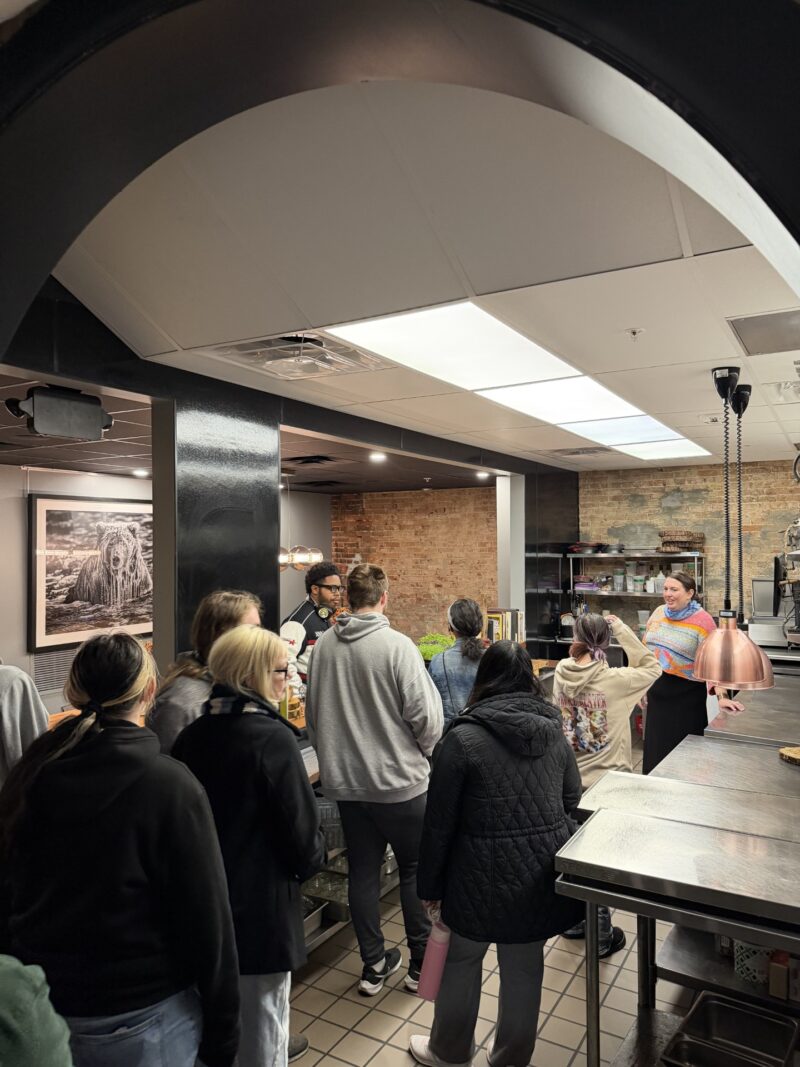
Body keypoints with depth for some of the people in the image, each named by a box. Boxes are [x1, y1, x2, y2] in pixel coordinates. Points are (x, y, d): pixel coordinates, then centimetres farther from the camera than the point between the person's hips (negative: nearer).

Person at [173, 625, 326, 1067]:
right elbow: (301, 829, -18)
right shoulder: (273, 737, -21)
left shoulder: (190, 736, -1)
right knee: (261, 1023, 13)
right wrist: (311, 860, 3)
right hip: (260, 903, -6)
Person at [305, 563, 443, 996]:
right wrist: (424, 751, 4)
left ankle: (373, 965, 29)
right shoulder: (397, 646, -18)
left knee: (363, 870, 17)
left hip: (344, 782, 4)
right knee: (416, 870, 14)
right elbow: (425, 716, -17)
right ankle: (421, 963, 26)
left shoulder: (322, 646, -4)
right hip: (399, 781, -4)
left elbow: (312, 713, 7)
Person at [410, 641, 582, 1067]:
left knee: (462, 961, 19)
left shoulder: (462, 737, -15)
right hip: (543, 872, 4)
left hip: (485, 875, -4)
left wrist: (430, 884, 0)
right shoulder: (554, 731, 0)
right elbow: (572, 801, 10)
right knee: (525, 967, 20)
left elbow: (440, 821, -11)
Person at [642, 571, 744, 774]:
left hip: (686, 694, -5)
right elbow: (646, 650, 12)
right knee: (655, 748, 14)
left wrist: (722, 696, -25)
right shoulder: (659, 613, 3)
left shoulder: (702, 620, -13)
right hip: (657, 691, 5)